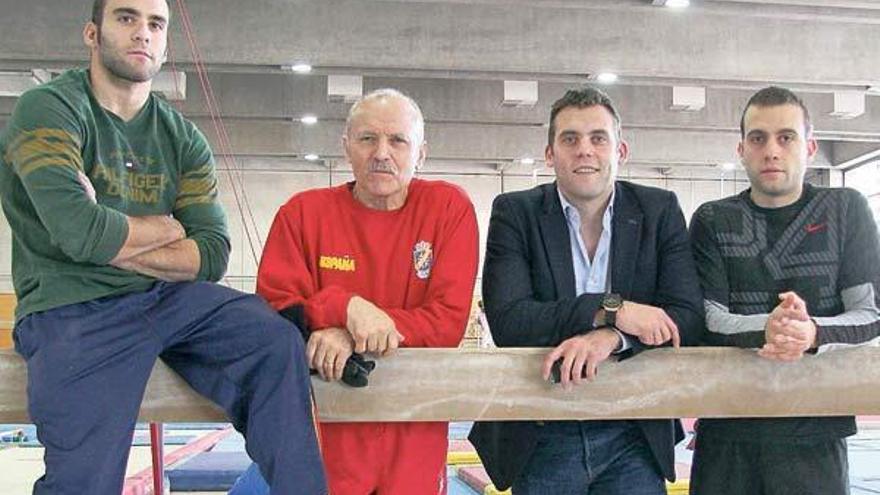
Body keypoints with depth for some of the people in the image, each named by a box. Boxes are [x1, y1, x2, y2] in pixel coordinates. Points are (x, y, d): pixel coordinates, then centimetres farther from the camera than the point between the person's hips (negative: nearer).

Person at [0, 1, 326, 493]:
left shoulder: (183, 137, 10)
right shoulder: (48, 110, -5)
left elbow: (212, 254, -1)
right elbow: (80, 232, -20)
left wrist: (114, 241, -12)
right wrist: (165, 228, -2)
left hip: (171, 298, 5)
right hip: (73, 309, -4)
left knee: (276, 338, -17)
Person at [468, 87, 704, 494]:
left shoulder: (660, 211, 1)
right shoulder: (515, 213, -4)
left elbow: (688, 315, -7)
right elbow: (507, 320, -15)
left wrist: (609, 338, -23)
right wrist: (610, 310, -23)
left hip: (636, 435, 1)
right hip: (542, 440, -1)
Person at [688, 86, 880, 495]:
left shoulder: (845, 209, 4)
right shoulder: (713, 221, 5)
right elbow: (706, 319, -5)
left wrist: (813, 333, -24)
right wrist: (766, 328, -26)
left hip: (815, 434, 0)